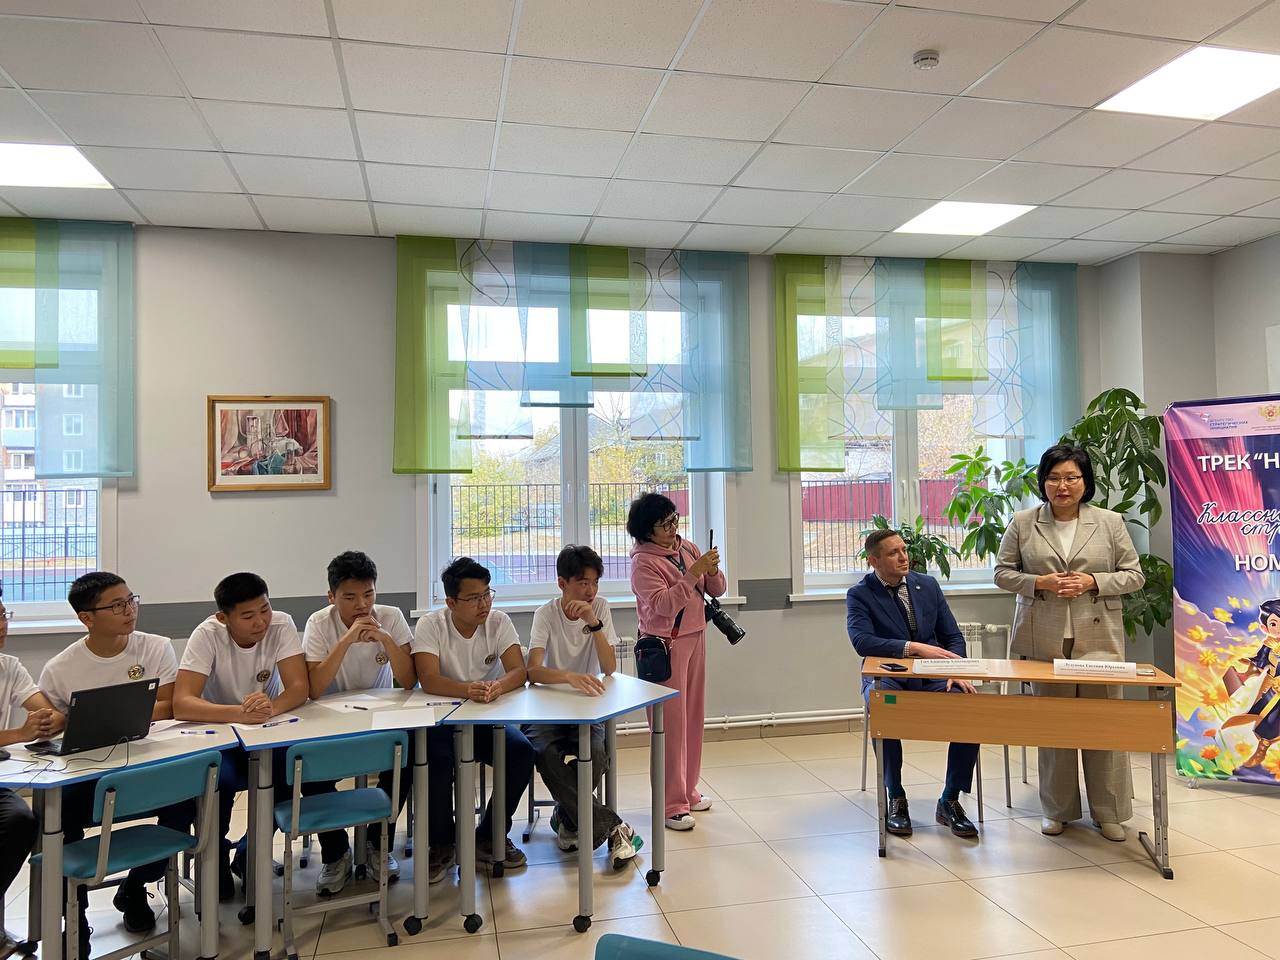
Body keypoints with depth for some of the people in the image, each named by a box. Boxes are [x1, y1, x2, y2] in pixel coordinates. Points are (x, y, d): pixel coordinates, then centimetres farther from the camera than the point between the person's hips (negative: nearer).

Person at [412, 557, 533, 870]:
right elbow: (428, 680, -22)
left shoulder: (499, 622, -3)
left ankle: (490, 835, -1)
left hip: (490, 720, 2)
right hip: (442, 720, -2)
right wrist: (467, 689, -42)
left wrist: (498, 686, -38)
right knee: (432, 755, -33)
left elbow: (519, 671, -13)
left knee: (522, 752, -24)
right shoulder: (430, 625, -9)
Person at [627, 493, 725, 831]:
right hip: (665, 645, -7)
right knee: (670, 722, -3)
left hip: (695, 639, 7)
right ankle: (670, 805, 6)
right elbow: (663, 605, -23)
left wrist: (712, 571, -11)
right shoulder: (643, 562, -12)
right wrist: (693, 573, -26)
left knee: (692, 717, 13)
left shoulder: (687, 548, 7)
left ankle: (687, 791, 27)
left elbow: (717, 590, 10)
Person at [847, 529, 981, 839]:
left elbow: (953, 636, 12)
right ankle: (896, 799, -14)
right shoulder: (859, 595, -2)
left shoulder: (928, 585, 11)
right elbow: (862, 641, -19)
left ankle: (950, 801, -8)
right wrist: (915, 647, -28)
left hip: (932, 677, 3)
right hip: (887, 677, -3)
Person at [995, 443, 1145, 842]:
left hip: (1099, 638, 0)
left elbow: (1134, 575, 5)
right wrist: (1038, 582, -12)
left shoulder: (1110, 522, 4)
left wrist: (1093, 582, -11)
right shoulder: (1022, 523, 3)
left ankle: (1109, 811, 18)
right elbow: (1003, 573, 6)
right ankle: (1057, 809, 20)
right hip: (1044, 639, 0)